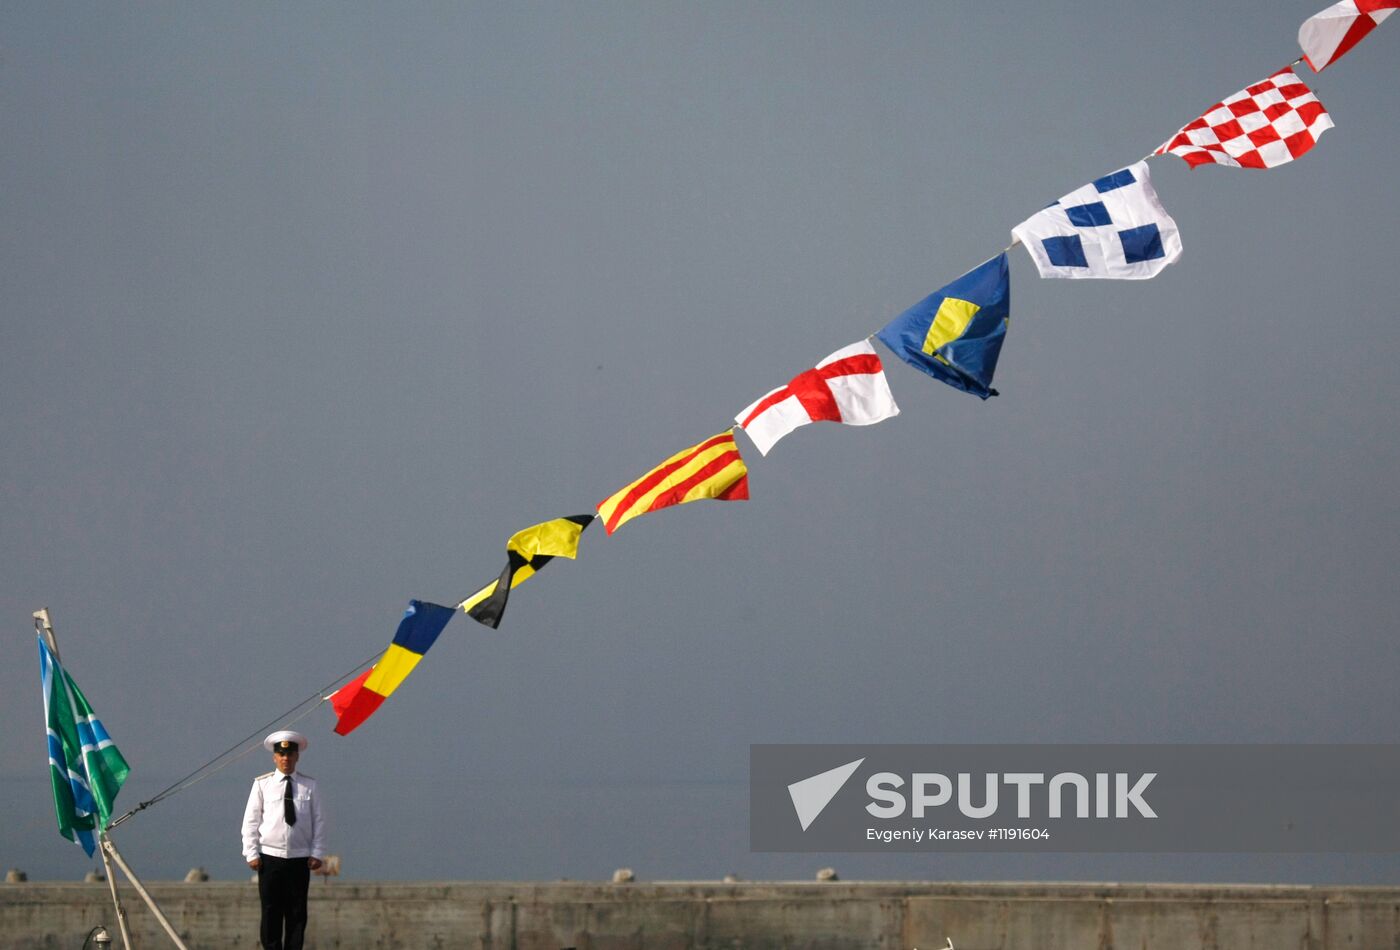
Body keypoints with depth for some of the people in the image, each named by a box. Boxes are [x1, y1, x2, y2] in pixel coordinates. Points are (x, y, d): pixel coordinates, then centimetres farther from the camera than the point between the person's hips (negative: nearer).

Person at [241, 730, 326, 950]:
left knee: (297, 913, 2)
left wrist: (317, 853, -1)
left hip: (300, 858, 1)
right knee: (271, 912, -1)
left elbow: (319, 821, 6)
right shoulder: (262, 784, 1)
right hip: (270, 857, -1)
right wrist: (252, 853, -4)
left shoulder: (309, 786, 4)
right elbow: (251, 820, 3)